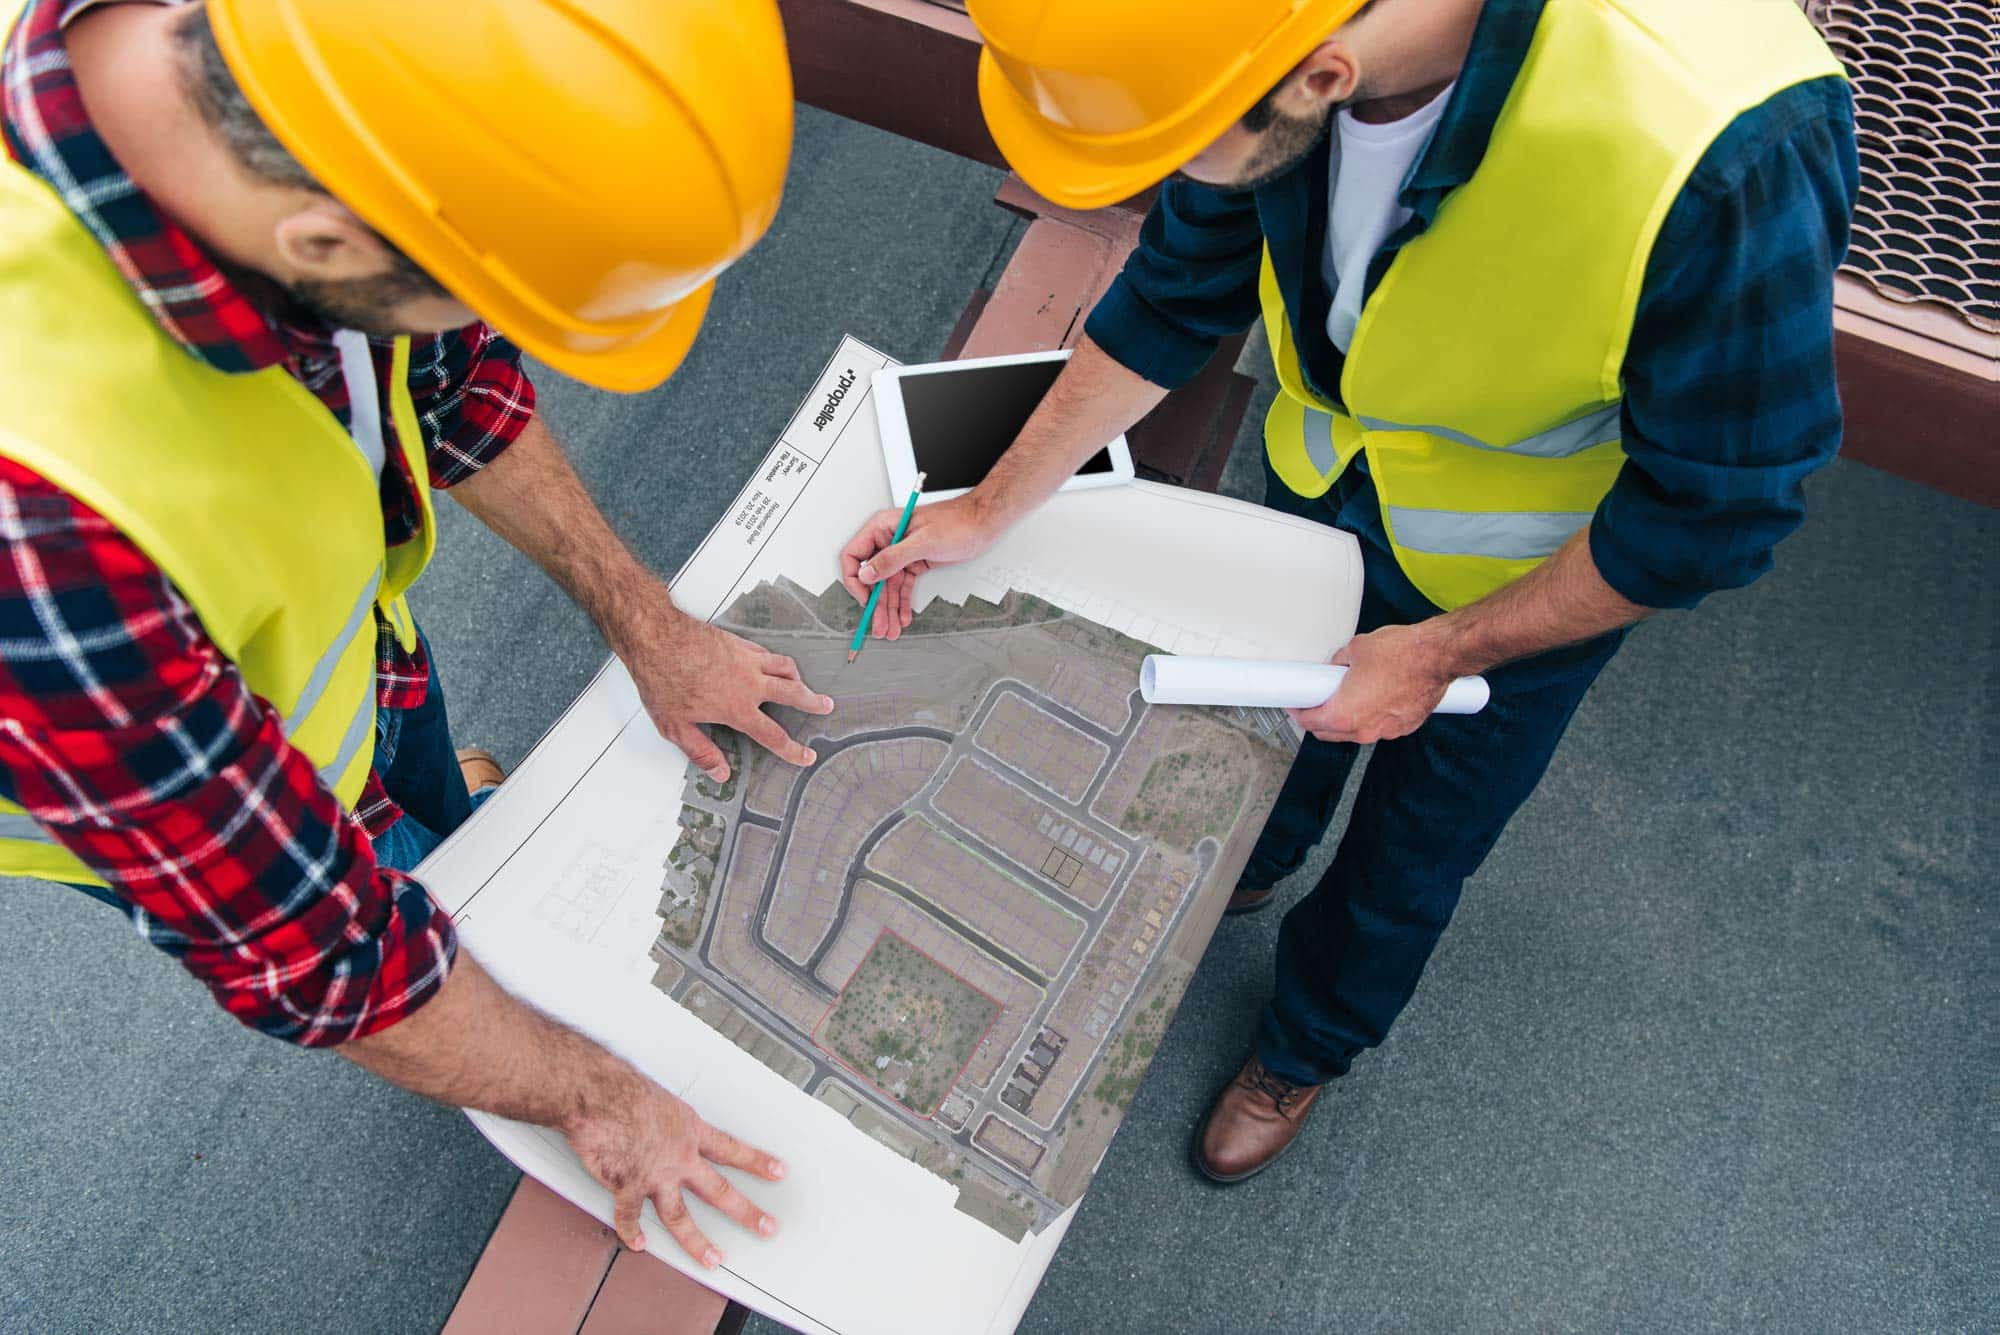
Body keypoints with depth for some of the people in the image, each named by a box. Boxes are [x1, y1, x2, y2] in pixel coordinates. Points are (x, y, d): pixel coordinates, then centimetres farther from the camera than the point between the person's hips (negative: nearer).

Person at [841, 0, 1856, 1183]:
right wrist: (986, 513, -6)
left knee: (1410, 853, 19)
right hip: (1327, 468, 4)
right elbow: (1183, 292, -9)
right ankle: (1245, 862, 66)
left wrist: (1439, 655, -19)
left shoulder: (1727, 162, -44)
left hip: (1532, 576, -4)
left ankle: (1309, 1047, 53)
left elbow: (1714, 510, -26)